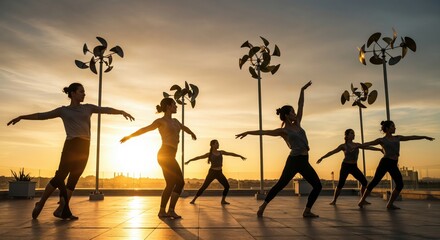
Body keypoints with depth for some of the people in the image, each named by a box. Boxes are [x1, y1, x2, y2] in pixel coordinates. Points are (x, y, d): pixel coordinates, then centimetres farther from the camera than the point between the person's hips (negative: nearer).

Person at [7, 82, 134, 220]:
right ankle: (40, 204, 7)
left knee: (73, 179, 3)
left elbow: (106, 110, 8)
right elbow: (42, 115, 8)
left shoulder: (88, 108, 16)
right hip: (71, 145, -4)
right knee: (60, 175, -9)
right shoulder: (64, 110, 9)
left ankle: (63, 210, 7)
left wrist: (121, 112, -6)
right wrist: (22, 117, 4)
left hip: (84, 147, 4)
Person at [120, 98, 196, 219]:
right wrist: (129, 136, 3)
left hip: (169, 156, 8)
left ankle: (162, 211, 10)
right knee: (180, 181, -12)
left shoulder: (175, 121, 21)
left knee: (171, 184, 6)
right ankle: (171, 210, -9)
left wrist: (192, 133, 59)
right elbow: (145, 129, 0)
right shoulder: (161, 121, -1)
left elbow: (184, 127, 40)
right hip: (166, 155, -8)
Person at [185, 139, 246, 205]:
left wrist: (240, 156, 23)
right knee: (204, 187, -7)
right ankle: (193, 200, 3)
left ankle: (223, 200, 11)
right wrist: (189, 160, -8)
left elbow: (231, 154, 16)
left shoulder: (221, 152, 7)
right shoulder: (209, 154, -4)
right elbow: (198, 157, -4)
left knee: (227, 186, -4)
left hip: (219, 173, 5)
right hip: (212, 172, -5)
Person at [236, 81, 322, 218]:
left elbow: (301, 105, 14)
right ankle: (262, 207, 1)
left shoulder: (297, 124, 12)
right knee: (280, 185, -5)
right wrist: (248, 132, -14)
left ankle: (307, 211, 9)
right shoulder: (283, 131, -5)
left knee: (317, 186, 5)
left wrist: (302, 90, 14)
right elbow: (264, 132, -8)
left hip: (303, 161, 7)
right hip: (294, 161, -7)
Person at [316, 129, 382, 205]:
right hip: (345, 166, -4)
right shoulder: (343, 146, -4)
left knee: (364, 182, -5)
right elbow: (332, 152, -4)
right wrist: (322, 158, -9)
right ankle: (334, 200, 4)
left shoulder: (357, 145, 8)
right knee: (340, 184, -10)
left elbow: (369, 147, 12)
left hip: (354, 167, 5)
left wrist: (380, 149, 10)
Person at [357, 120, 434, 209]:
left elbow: (411, 137, 24)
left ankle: (390, 204, 5)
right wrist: (356, 146, -22)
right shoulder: (382, 140, -1)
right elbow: (368, 143, -10)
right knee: (374, 182, -7)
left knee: (400, 184, -2)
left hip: (393, 164, 6)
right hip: (385, 162, -6)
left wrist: (424, 137, 30)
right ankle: (362, 200, 1)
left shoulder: (397, 138, 16)